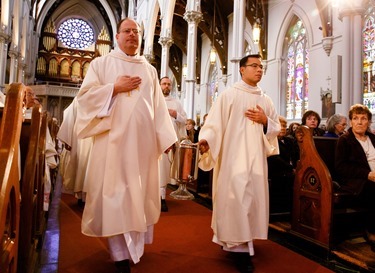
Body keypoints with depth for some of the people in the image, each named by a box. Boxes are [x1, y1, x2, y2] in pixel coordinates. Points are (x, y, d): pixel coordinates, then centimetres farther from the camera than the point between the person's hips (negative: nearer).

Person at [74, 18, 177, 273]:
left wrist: (166, 137, 5)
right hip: (114, 139, -3)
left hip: (143, 141, 4)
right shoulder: (101, 63, 8)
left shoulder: (150, 69, 17)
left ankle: (136, 245, 24)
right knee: (115, 194, -3)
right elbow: (85, 95, -2)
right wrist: (115, 87, -11)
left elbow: (159, 106, 12)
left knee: (140, 194, 8)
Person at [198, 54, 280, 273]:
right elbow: (214, 122, -8)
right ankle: (239, 247, 2)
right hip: (233, 155, -5)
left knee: (254, 197, 8)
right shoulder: (229, 94, 1)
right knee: (236, 197, -9)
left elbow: (276, 128, 16)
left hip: (256, 157, 6)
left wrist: (265, 121, -4)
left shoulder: (266, 100, 15)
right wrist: (205, 139, -26)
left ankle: (245, 240, 26)